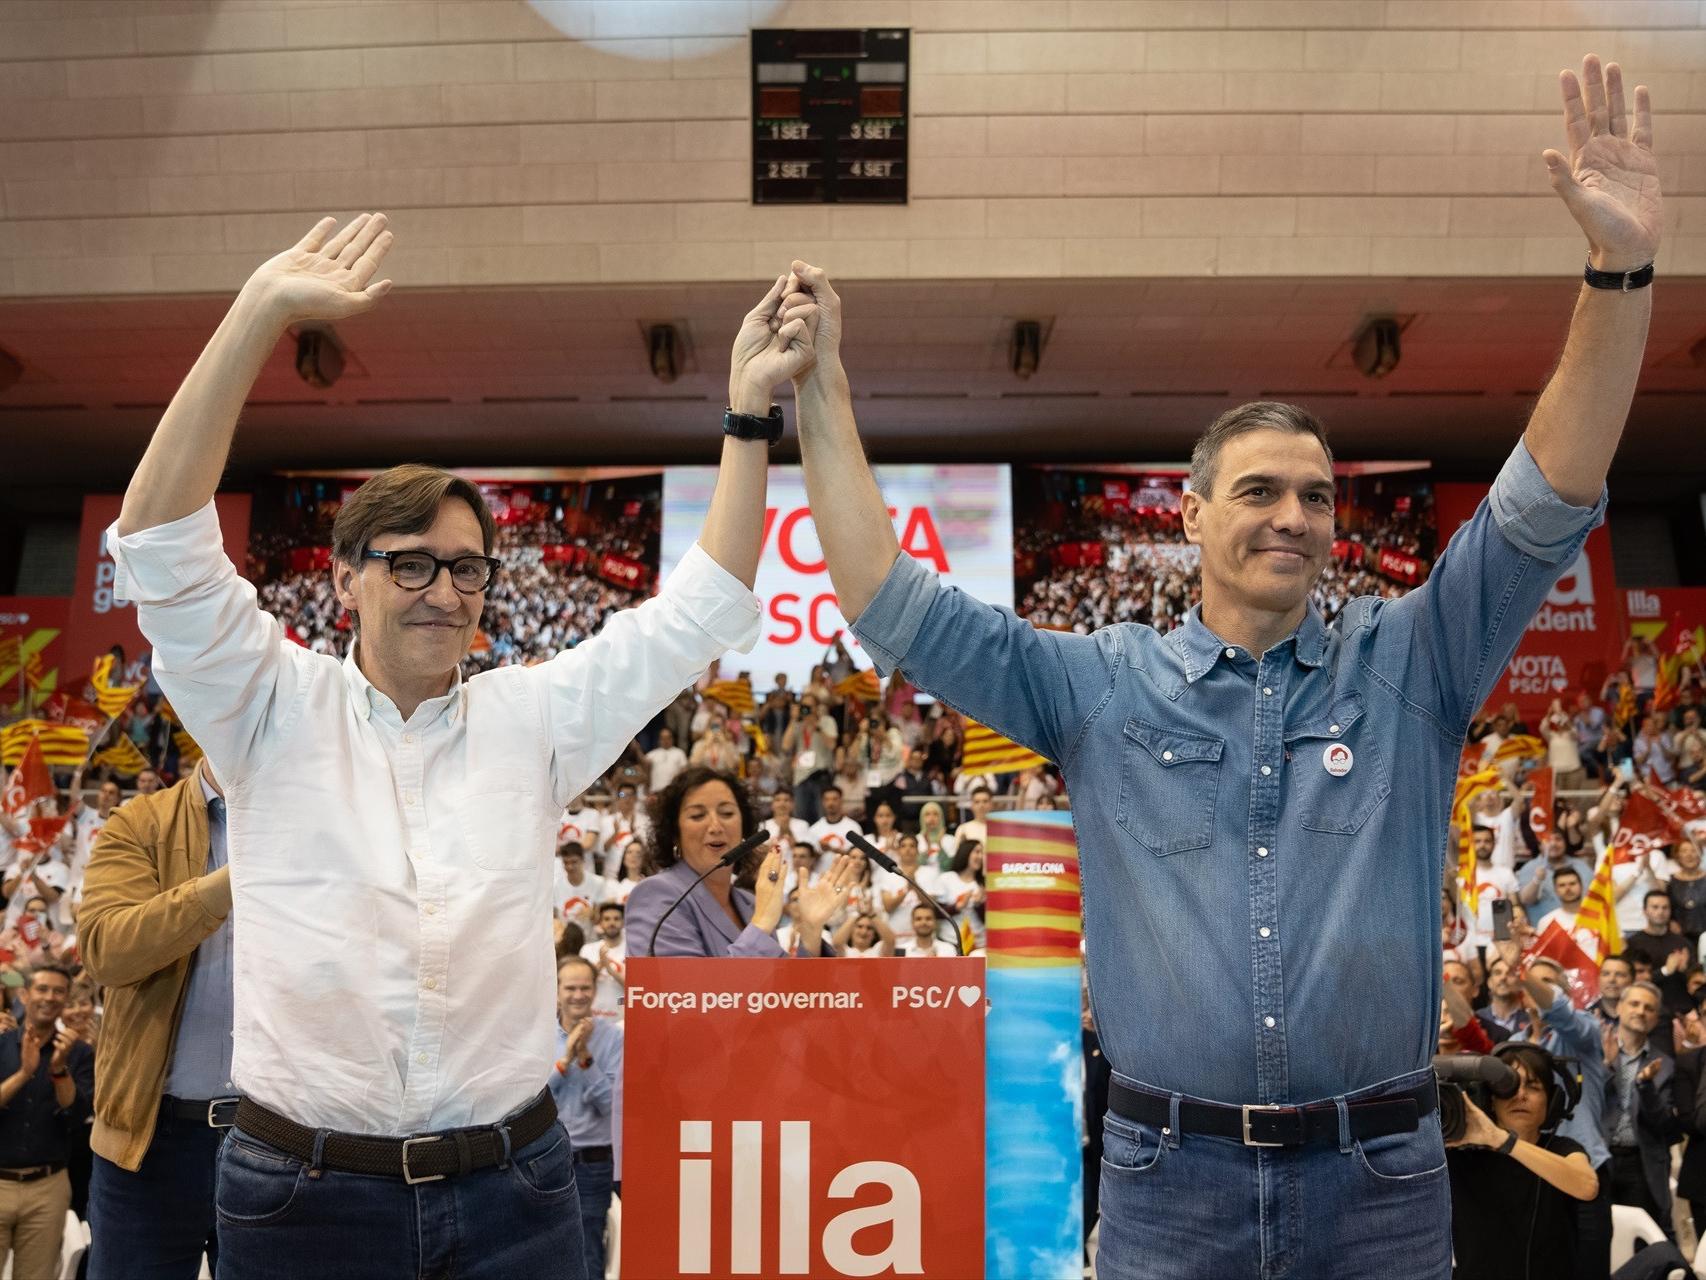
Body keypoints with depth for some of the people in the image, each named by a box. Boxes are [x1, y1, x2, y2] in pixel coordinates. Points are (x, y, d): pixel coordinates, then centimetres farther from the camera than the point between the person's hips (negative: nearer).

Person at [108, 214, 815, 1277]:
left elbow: (699, 608, 2)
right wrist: (262, 311, -18)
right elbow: (162, 544, -11)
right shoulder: (277, 711, 0)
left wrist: (748, 405, -5)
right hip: (303, 1189, -1)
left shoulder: (532, 718, 4)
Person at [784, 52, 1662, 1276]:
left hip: (1379, 1173, 1)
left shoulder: (1406, 663, 3)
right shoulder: (1098, 683, 0)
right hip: (1170, 1174, 0)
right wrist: (823, 396, -5)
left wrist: (1620, 268, -15)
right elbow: (897, 609, -2)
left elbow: (1545, 508, -5)